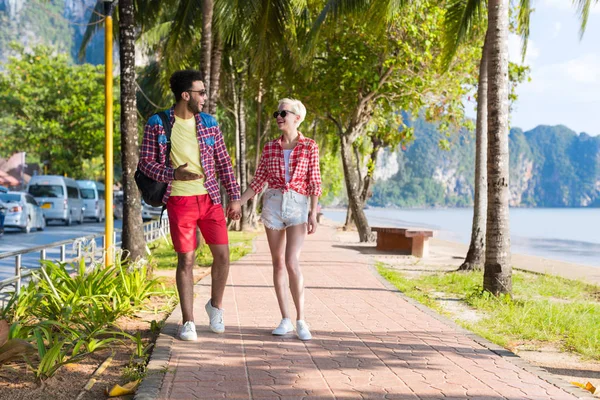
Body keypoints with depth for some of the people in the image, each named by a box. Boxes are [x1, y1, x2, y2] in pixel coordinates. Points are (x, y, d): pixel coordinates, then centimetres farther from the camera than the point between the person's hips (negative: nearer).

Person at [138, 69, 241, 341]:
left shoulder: (209, 123, 7)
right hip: (179, 200, -3)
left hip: (210, 198, 3)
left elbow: (223, 161, 11)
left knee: (222, 254, 0)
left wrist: (234, 195, 7)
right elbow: (145, 162, -1)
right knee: (186, 259, 0)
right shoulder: (157, 124, -2)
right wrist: (173, 173, -18)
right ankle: (188, 322, 12)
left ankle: (215, 305, 25)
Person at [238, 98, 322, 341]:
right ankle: (285, 320, 11)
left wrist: (313, 213, -9)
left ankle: (301, 320, -4)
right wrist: (237, 203, 3)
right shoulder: (270, 148, 8)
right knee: (278, 263, 4)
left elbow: (314, 183, -1)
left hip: (298, 206, -3)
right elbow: (258, 181, 10)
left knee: (292, 262, -15)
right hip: (272, 204, 3)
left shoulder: (310, 147, 1)